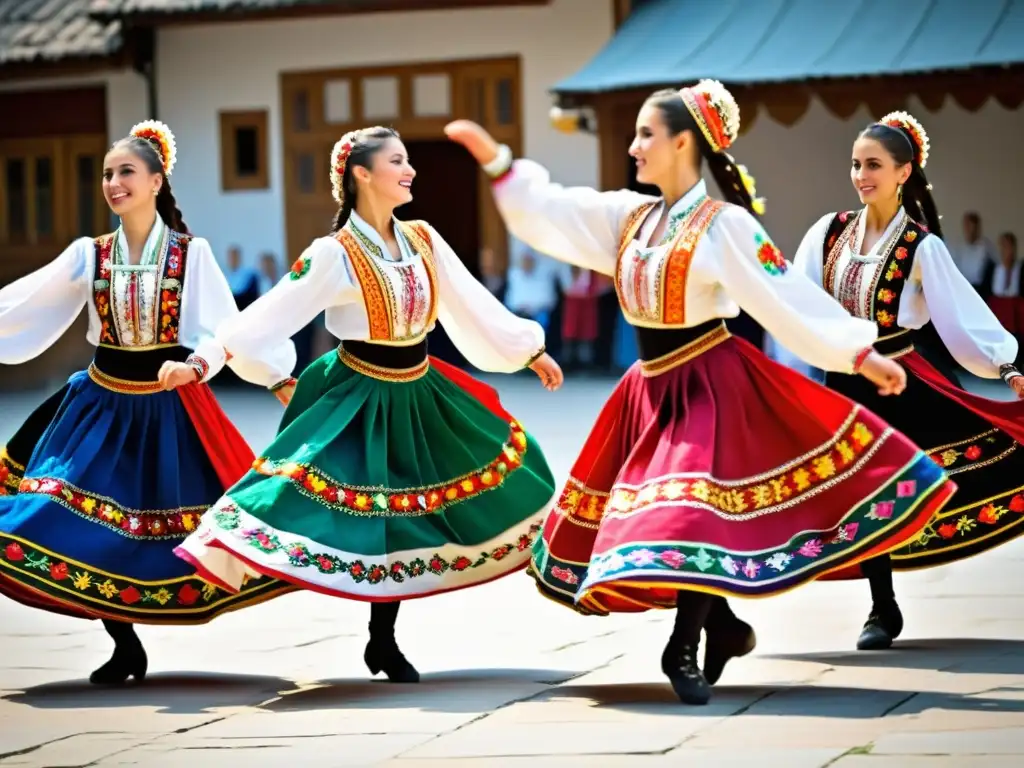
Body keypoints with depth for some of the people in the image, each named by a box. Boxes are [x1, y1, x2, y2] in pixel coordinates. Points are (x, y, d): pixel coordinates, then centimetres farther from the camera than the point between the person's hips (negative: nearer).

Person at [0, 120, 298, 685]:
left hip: (168, 409, -2)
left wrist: (194, 366, -33)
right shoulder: (89, 255, 1)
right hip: (103, 406, 2)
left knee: (166, 528, 0)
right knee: (88, 529, -3)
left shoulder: (192, 254, -6)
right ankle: (126, 647, 10)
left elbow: (220, 332, -13)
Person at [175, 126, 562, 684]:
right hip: (360, 401, -6)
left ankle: (384, 643, 22)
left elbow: (475, 305, 10)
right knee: (366, 518, -12)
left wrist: (530, 351, 15)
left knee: (403, 525, 11)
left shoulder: (423, 240, 0)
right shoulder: (336, 255, -17)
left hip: (418, 397, 6)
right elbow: (273, 312, -21)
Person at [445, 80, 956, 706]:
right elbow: (549, 212, 10)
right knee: (652, 514, 10)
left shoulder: (725, 225, -13)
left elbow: (787, 296, -14)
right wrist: (495, 159, 4)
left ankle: (685, 651, -2)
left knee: (692, 512, -15)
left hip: (709, 384, -7)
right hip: (652, 388, 7)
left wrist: (861, 354, -17)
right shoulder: (629, 216, 7)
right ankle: (722, 627, 26)